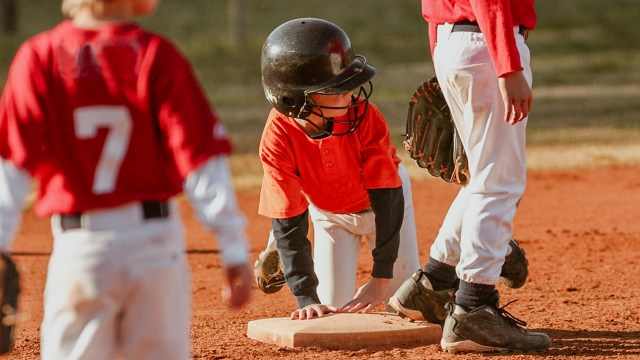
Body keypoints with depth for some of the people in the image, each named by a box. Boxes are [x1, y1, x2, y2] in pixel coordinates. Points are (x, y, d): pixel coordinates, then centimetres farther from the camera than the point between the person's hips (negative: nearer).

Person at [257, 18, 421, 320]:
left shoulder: (364, 115, -36)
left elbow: (387, 199, -30)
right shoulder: (278, 139, -34)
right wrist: (307, 299, -37)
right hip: (330, 214, 0)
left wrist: (381, 279, -32)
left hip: (381, 198, 0)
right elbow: (288, 223, -31)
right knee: (334, 306, -6)